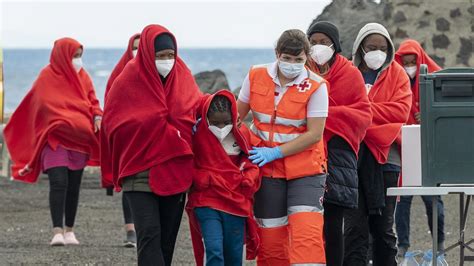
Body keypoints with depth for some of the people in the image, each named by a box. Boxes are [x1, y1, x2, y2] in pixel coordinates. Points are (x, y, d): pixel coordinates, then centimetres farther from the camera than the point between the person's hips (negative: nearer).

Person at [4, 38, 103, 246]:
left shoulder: (82, 77, 13)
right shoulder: (48, 77, -2)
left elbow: (92, 101, 14)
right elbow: (47, 106, -7)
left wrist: (97, 117, -8)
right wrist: (76, 123, -13)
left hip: (79, 141, 5)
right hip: (55, 139, -5)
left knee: (74, 186, 6)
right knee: (59, 183, -16)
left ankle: (69, 231, 14)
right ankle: (57, 231, -21)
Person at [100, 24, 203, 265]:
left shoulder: (183, 77, 5)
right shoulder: (130, 80, -6)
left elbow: (198, 109, 19)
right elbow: (113, 123, -4)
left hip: (176, 171, 4)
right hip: (141, 171, -4)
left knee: (167, 239, 7)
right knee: (149, 235, -16)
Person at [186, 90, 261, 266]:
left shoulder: (241, 134, 3)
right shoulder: (197, 135, -6)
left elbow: (252, 164, 15)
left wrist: (248, 180, -4)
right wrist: (203, 179, -14)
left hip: (236, 202, 3)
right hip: (206, 203, -3)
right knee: (214, 251, -17)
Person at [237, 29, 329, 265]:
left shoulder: (315, 86, -9)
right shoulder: (256, 77, 1)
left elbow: (315, 134, -12)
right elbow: (237, 114, 13)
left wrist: (275, 152, -17)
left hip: (305, 168, -3)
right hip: (267, 169, 3)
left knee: (307, 229, -19)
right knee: (270, 234, 5)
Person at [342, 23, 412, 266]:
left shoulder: (396, 75, 11)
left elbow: (400, 109, -4)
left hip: (384, 157, 1)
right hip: (352, 157, -1)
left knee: (383, 228, 8)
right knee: (355, 228, -8)